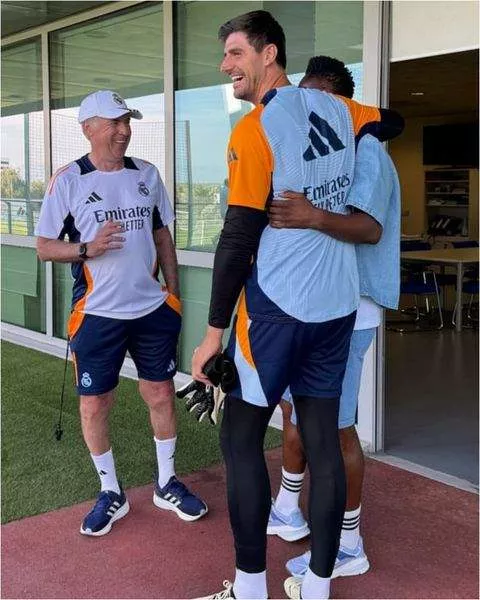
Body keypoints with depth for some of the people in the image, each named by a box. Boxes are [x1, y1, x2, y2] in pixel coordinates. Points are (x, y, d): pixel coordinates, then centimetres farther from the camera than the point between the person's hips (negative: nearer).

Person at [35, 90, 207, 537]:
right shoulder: (68, 180, -5)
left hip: (153, 309, 3)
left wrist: (173, 291, 11)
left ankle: (167, 484, 28)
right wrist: (86, 249, -21)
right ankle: (110, 493, 23)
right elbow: (44, 247, -3)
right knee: (94, 405, 4)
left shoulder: (146, 174, 6)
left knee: (161, 395, 10)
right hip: (97, 315, -3)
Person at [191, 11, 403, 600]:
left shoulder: (254, 131, -11)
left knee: (240, 439, 5)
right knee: (322, 441, 9)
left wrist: (215, 330, -7)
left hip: (277, 308, -6)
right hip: (337, 307, 6)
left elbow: (238, 239, -13)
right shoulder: (336, 109, 8)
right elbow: (392, 121, 30)